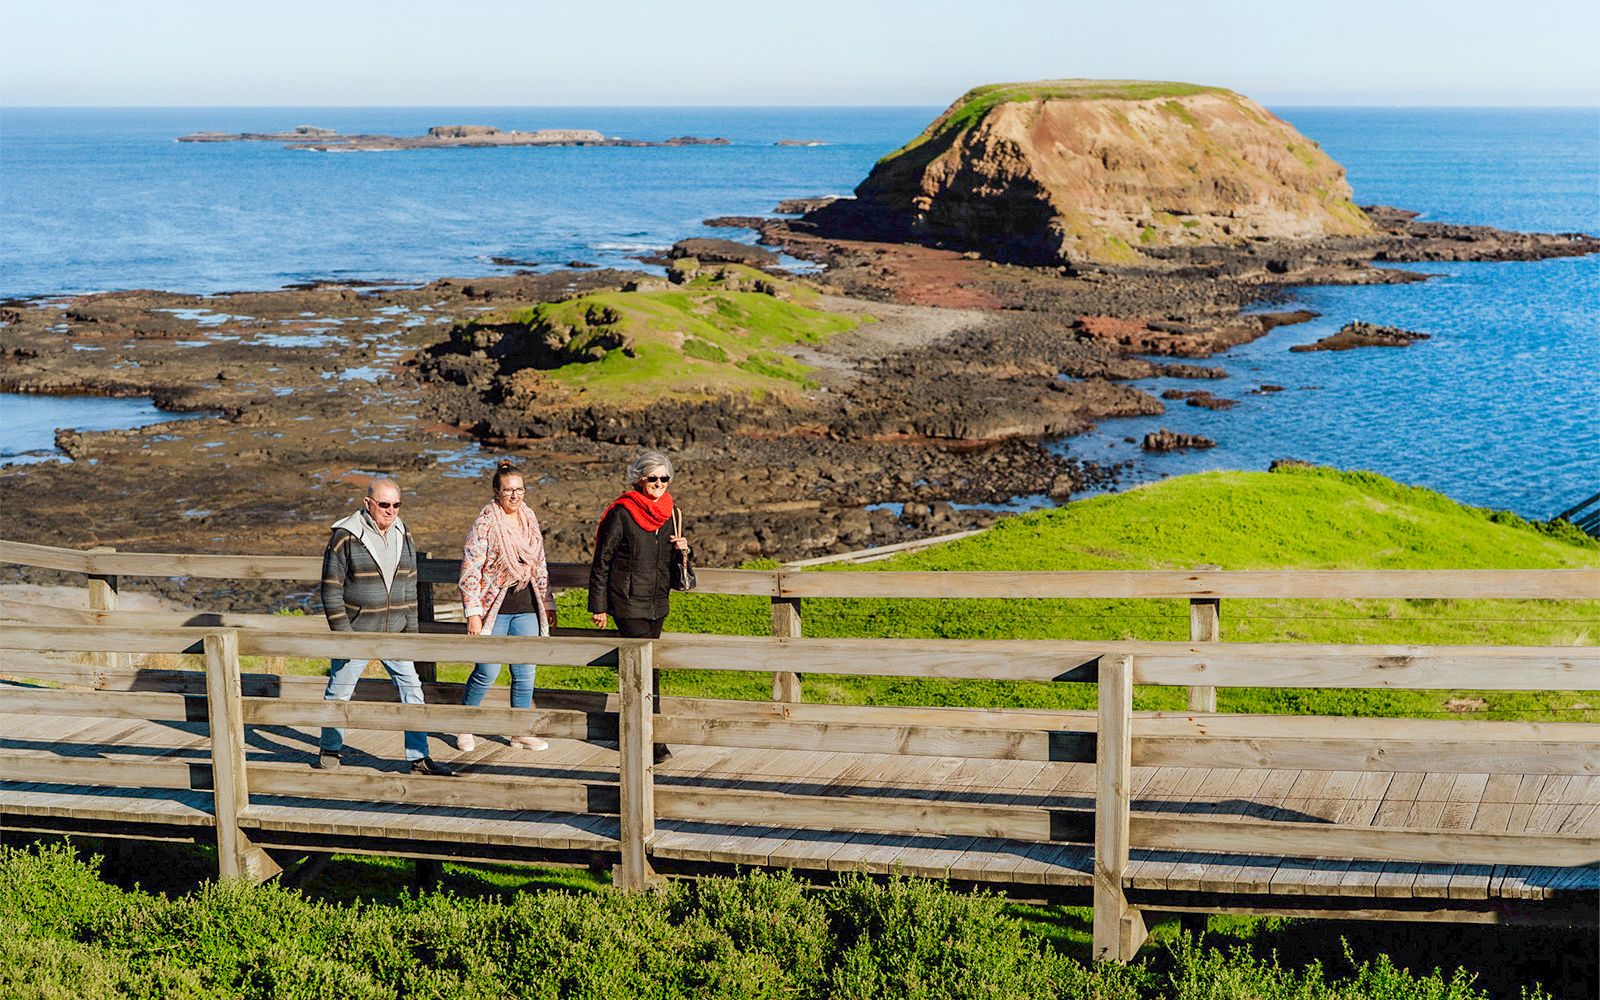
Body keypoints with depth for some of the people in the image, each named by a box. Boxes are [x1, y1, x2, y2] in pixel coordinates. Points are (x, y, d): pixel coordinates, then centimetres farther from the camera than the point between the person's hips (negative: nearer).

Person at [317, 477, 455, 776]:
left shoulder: (403, 536, 5)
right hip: (356, 633, -4)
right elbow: (331, 588, -10)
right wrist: (343, 633, -14)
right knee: (339, 694, 7)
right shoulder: (345, 537, -12)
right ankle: (330, 751, 28)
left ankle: (419, 759, 6)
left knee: (412, 690, 1)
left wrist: (411, 629, 9)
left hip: (394, 634, 4)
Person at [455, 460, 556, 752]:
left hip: (526, 610, 5)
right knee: (487, 671, -3)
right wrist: (473, 612, -14)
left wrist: (548, 604, 17)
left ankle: (520, 731, 16)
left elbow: (540, 566, 18)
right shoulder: (485, 522, -8)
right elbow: (470, 569, -10)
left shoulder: (529, 519, 9)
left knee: (525, 673, 4)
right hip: (495, 609, -5)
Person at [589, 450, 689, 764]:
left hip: (657, 604, 7)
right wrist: (598, 606, -8)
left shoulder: (667, 512, 9)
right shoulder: (622, 512, -11)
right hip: (629, 603, -7)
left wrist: (681, 549, -1)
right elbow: (601, 561, -8)